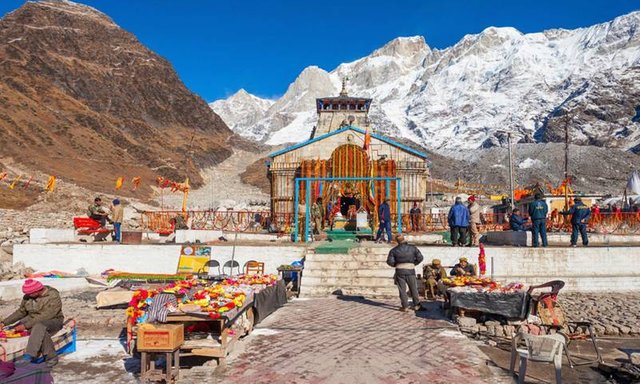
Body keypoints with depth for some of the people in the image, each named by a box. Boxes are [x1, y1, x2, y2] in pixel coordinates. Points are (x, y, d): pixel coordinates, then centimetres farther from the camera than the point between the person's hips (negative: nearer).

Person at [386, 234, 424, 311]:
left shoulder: (394, 250, -1)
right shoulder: (413, 248, 3)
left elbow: (390, 261, -6)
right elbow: (420, 257, 1)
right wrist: (414, 263, 14)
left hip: (400, 271, -1)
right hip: (410, 270, 1)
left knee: (402, 289, 6)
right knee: (413, 288, 13)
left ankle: (405, 306, 7)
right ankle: (416, 305, 20)